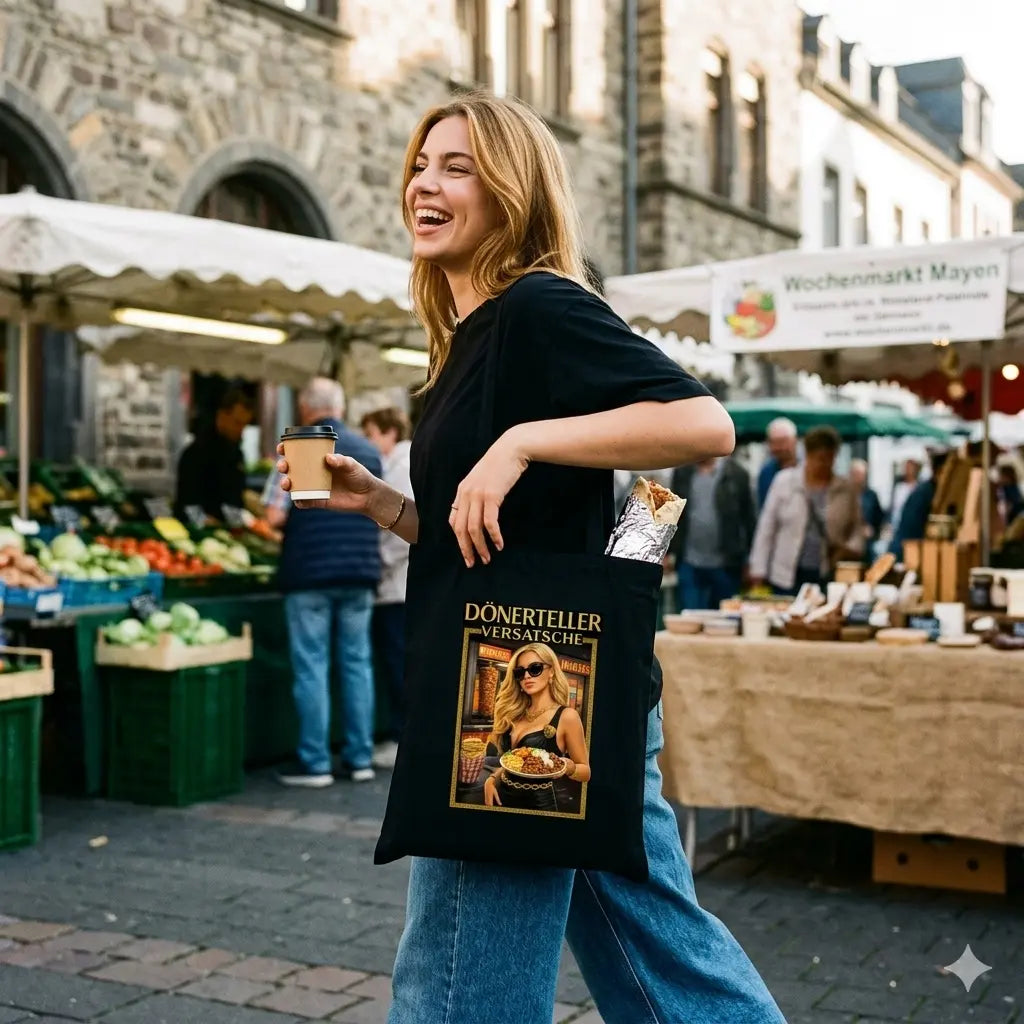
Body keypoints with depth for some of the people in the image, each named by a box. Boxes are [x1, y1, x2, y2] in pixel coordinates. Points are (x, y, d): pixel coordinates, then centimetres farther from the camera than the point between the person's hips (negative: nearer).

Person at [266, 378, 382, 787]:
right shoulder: (368, 450, 9)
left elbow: (277, 516, -10)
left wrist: (295, 517, 11)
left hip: (310, 570, -5)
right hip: (360, 570, 5)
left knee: (312, 667, 0)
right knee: (357, 663, 9)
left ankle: (314, 763, 4)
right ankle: (360, 758, 14)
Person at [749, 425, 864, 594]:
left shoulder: (846, 489, 6)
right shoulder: (784, 481, 3)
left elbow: (857, 529, 15)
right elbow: (767, 527, 5)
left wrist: (851, 549, -7)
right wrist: (758, 570, 3)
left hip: (828, 578, 1)